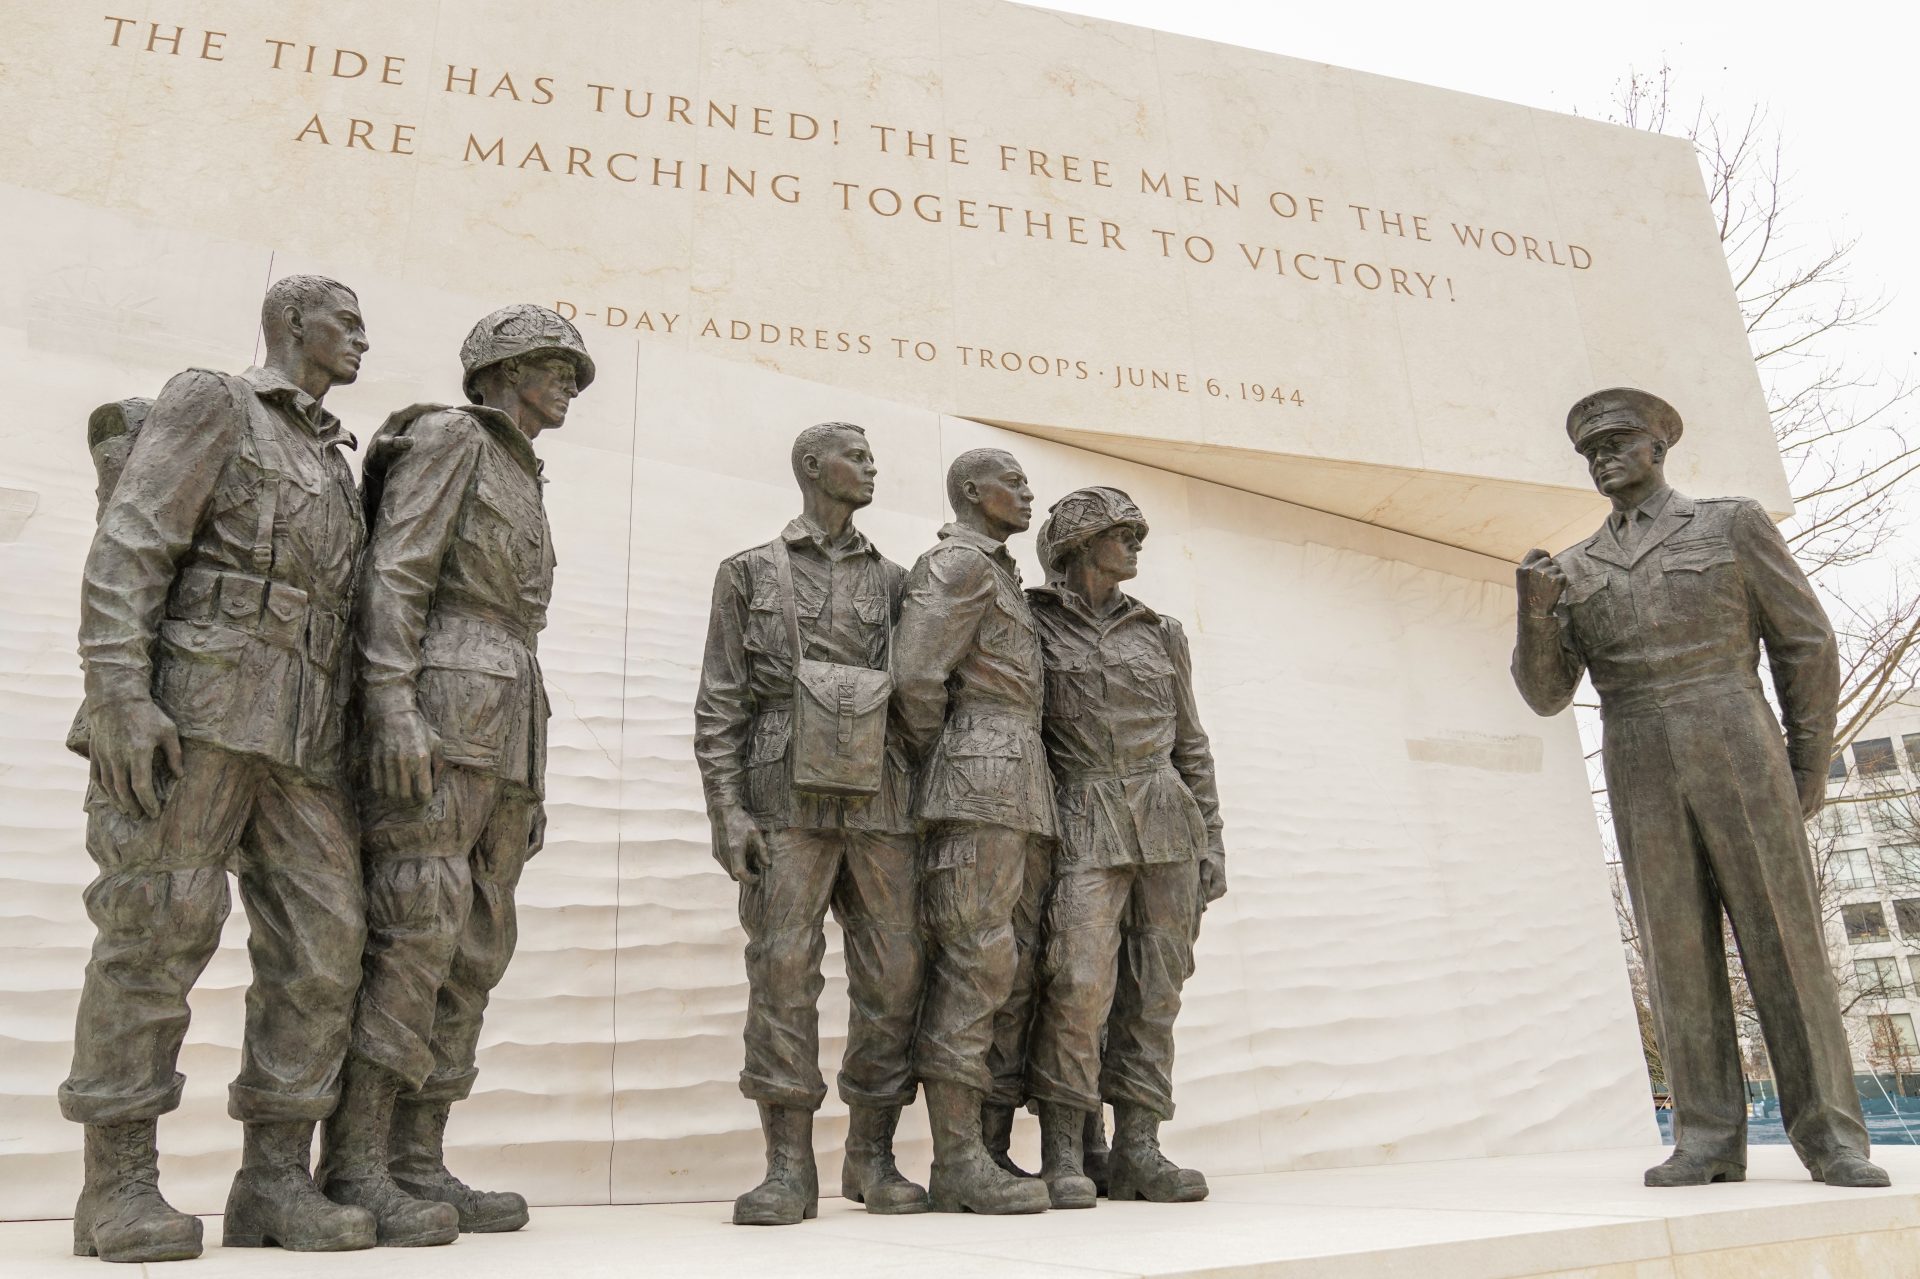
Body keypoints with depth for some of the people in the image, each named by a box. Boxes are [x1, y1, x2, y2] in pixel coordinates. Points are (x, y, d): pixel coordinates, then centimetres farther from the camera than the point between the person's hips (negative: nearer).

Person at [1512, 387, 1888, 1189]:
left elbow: (1806, 643, 7)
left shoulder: (1734, 524, 8)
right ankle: (1709, 1141, 3)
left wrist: (1809, 767, 3)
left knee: (1783, 939, -2)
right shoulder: (1573, 571, 15)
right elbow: (1545, 695, 8)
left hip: (1736, 754, -2)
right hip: (1641, 776, 2)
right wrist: (1534, 612, -11)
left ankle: (1830, 1137, 6)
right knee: (1679, 950, 0)